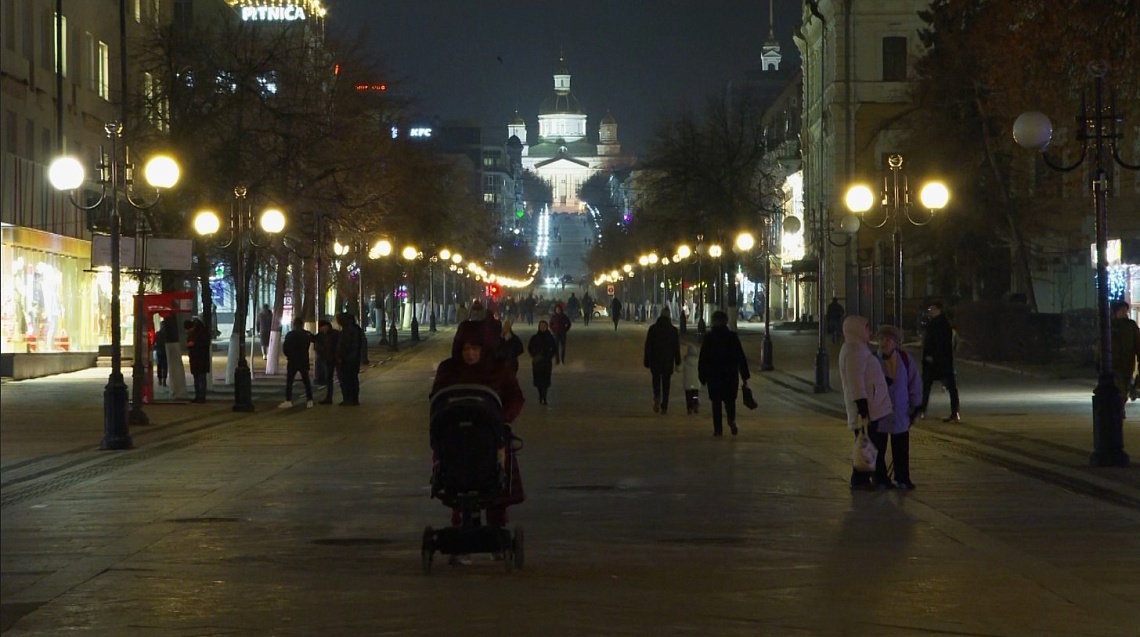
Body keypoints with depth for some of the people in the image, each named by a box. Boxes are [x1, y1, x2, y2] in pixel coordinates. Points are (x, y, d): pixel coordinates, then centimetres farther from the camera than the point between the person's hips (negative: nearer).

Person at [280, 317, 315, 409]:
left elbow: (285, 348, -7)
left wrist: (289, 355, 8)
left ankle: (288, 400, -8)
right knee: (306, 381, 9)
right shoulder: (307, 334, 0)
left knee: (289, 381, -1)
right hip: (304, 361, 4)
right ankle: (309, 400, 6)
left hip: (292, 361, -4)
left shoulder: (290, 335, -9)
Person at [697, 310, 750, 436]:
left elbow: (703, 359, -2)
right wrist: (744, 375, 5)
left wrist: (702, 377, 6)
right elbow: (741, 357, 0)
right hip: (730, 374, 1)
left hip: (713, 375, -1)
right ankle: (731, 419, -16)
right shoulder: (732, 336, -2)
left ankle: (718, 429, 2)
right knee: (730, 400, 12)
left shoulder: (709, 337, -4)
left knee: (716, 402, 6)